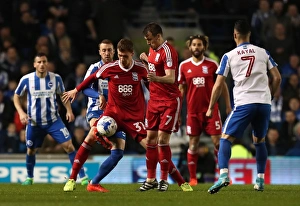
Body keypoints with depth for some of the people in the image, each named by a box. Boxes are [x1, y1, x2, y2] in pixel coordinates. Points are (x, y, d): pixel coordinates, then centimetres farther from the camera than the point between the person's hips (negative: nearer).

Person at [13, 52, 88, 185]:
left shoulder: (55, 78, -5)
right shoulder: (26, 80, -8)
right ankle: (29, 178, 37)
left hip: (53, 120, 0)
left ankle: (83, 177, -9)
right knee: (31, 150, 11)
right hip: (34, 123, 0)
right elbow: (16, 96, 4)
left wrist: (69, 110, -6)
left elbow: (63, 95, 10)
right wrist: (21, 112, -11)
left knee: (68, 146, -12)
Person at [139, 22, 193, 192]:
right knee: (150, 139, 6)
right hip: (154, 100, 9)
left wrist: (155, 78, -44)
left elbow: (171, 77, -26)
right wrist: (146, 59, 12)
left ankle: (164, 179, -1)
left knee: (162, 139, -11)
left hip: (170, 101, -9)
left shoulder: (168, 51, -17)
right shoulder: (153, 49, 10)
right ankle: (151, 179, 12)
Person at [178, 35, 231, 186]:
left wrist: (228, 106, 2)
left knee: (218, 142, -4)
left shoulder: (212, 64, 0)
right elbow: (181, 89, 11)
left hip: (211, 109, -1)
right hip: (193, 111, 1)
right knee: (193, 143, 2)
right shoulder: (184, 66, 4)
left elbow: (222, 85, 6)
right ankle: (192, 178, 8)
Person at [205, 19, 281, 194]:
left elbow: (219, 85, 2)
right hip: (264, 103, 3)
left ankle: (224, 175, -21)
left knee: (226, 138, 0)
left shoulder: (229, 56, 3)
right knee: (260, 141, 21)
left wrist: (211, 108, 11)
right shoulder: (263, 53, 9)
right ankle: (261, 180, 19)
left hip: (244, 103, -3)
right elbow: (277, 78, 9)